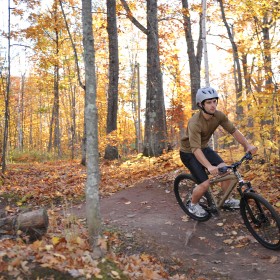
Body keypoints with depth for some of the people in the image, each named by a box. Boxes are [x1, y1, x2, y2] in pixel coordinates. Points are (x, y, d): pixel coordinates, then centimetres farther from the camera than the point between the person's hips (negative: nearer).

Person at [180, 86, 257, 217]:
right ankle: (193, 204, 12)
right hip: (189, 152, -6)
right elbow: (195, 149, -41)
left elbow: (233, 130, -14)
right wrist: (209, 167, -53)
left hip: (204, 148, 6)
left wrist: (247, 145, -30)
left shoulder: (219, 115, -14)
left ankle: (228, 200, 10)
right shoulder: (195, 123, -33)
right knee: (205, 184, -17)